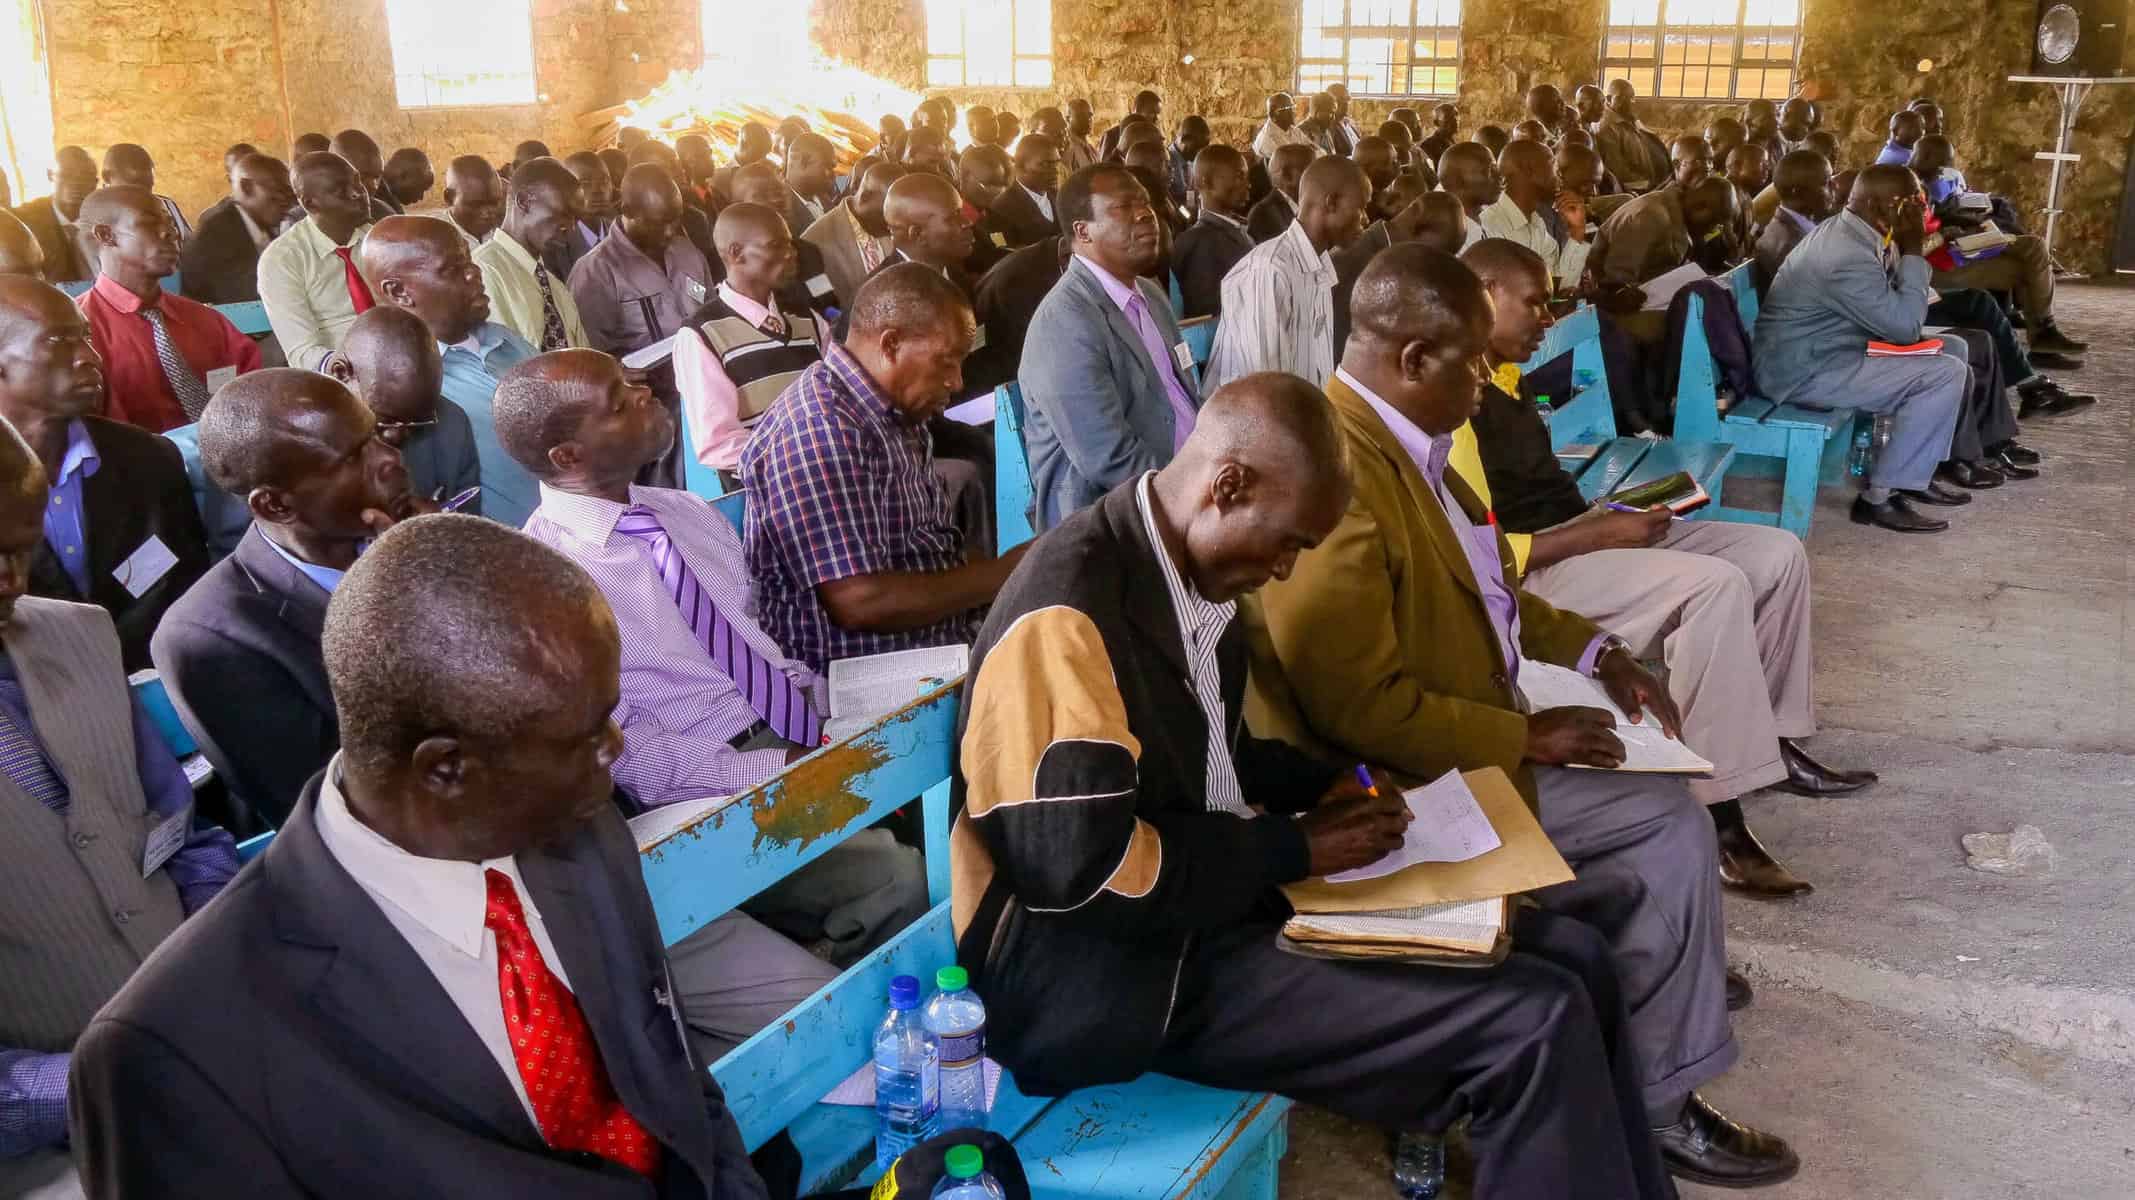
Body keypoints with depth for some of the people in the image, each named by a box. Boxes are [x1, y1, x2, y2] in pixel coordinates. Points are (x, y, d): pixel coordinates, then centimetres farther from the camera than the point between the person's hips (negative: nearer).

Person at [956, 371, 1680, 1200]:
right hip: (1121, 973, -9)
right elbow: (1086, 865, -27)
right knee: (1535, 1025, -17)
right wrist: (1295, 846, -16)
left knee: (1571, 960, 6)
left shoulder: (1194, 571, 5)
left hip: (1222, 896, 9)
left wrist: (1326, 788, 3)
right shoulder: (1068, 613, -23)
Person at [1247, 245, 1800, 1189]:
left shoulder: (1405, 438, 3)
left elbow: (1480, 583, 19)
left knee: (1671, 818, 10)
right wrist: (1528, 736, -18)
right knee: (1653, 854, -5)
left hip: (1475, 745, 10)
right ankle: (1654, 1110, 18)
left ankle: (1660, 1091, 22)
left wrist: (1593, 650, 6)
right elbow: (1363, 710, -28)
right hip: (1406, 791, -9)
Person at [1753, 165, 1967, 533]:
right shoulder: (1848, 256, -24)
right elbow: (1906, 326, -19)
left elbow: (1890, 311, 17)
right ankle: (1880, 497, -10)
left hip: (1812, 355, 11)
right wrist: (1913, 251, -15)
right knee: (1945, 375, -16)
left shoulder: (1842, 231, 8)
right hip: (1801, 372, -11)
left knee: (1953, 352, 13)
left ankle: (1916, 470, 18)